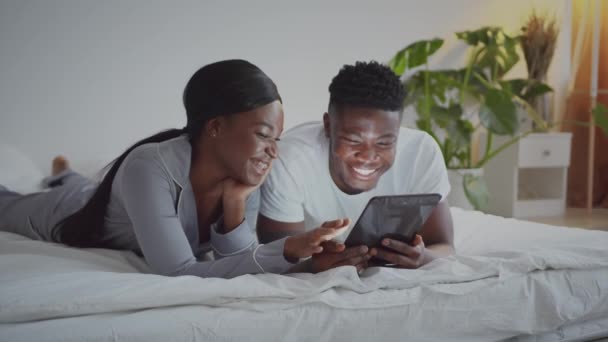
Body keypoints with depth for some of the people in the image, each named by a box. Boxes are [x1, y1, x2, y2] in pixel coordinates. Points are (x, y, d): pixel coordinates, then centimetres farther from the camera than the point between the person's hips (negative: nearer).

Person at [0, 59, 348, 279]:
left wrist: (236, 202, -43)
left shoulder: (245, 178, -29)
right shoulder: (149, 167, -46)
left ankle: (65, 176, 65)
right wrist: (287, 251, -58)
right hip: (70, 216, -5)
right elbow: (179, 273, -50)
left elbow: (235, 264, -27)